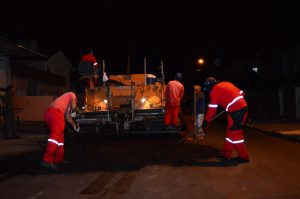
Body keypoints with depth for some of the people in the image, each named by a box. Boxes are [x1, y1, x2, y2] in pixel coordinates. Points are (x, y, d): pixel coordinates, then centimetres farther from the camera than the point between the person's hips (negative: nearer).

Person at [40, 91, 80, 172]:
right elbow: (73, 105, -3)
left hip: (47, 112, 9)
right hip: (55, 111, -9)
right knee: (56, 134, -19)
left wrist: (75, 126, 39)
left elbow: (67, 116, 38)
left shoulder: (66, 100, 42)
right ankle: (47, 160, -32)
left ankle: (59, 159, 20)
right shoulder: (72, 95, 21)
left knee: (60, 136, 18)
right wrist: (73, 112, 13)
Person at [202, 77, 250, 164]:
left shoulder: (214, 90, -1)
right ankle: (226, 154, 21)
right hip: (243, 107, 9)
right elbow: (241, 93, 21)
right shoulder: (226, 84, 20)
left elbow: (212, 109, -2)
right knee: (230, 132, 14)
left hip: (236, 111, -9)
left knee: (235, 133, -1)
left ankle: (243, 156, 6)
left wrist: (206, 121, 7)